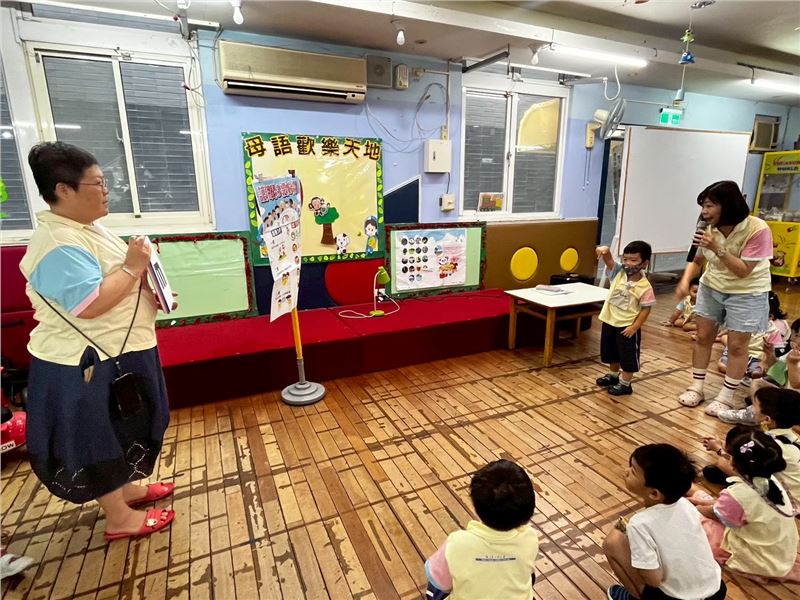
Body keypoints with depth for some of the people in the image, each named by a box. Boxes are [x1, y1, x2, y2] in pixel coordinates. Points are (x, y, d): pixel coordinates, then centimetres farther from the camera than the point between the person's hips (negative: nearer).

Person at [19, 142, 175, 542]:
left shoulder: (88, 228, 8)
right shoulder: (58, 245, -24)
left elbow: (112, 282, 19)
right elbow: (89, 304, -33)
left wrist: (150, 295, 5)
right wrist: (132, 267, -24)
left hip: (117, 353, 10)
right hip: (88, 364, -10)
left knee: (118, 432, 24)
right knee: (99, 438, 7)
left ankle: (126, 488, 43)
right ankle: (118, 519, 25)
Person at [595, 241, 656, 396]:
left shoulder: (645, 287, -15)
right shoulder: (618, 273, -4)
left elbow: (646, 309, -12)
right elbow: (608, 260, -17)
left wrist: (635, 327, -16)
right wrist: (605, 250, -40)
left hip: (627, 326, -5)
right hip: (610, 321, 5)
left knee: (628, 356, 8)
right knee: (612, 352, 22)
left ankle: (625, 384, 22)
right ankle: (613, 375, 43)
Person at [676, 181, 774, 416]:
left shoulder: (757, 229, -25)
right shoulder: (709, 228, -13)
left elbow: (743, 271, -26)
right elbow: (697, 261, -1)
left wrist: (718, 249, -36)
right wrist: (685, 282, -19)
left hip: (747, 293, -4)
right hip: (711, 287, 4)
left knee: (737, 346, 3)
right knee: (703, 337, 8)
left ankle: (726, 397, 18)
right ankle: (696, 388, 22)